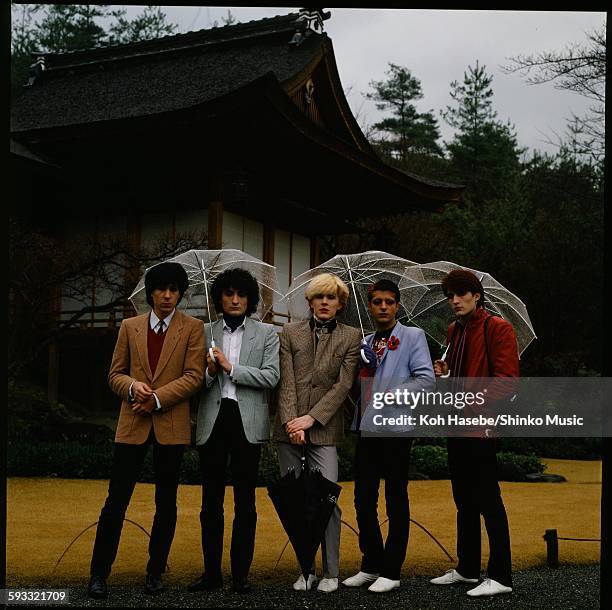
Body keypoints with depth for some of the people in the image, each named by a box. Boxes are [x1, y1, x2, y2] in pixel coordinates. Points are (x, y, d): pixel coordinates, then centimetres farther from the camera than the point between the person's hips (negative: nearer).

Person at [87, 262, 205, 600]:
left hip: (171, 424, -1)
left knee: (166, 502, 7)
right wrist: (133, 386, -12)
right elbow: (115, 373, 10)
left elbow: (194, 376, -5)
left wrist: (157, 397, -15)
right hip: (132, 422, 1)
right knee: (116, 499, -2)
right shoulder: (130, 327, 11)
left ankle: (155, 572, 18)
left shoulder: (192, 328, 3)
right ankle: (99, 572, 6)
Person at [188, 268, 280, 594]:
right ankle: (211, 571, 15)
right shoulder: (206, 333, 9)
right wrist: (209, 372, -13)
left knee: (245, 502, 4)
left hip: (247, 421, -2)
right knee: (211, 500, 7)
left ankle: (241, 573, 10)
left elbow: (271, 377, -6)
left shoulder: (266, 333, 5)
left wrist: (231, 367, -12)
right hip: (213, 420, 2)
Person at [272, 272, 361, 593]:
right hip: (288, 430, 2)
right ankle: (305, 569, 15)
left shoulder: (351, 337, 5)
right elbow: (285, 382, 0)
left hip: (323, 429, -2)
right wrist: (290, 421, -12)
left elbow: (343, 385, -3)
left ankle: (330, 572, 1)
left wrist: (311, 418, -11)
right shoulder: (290, 333, 9)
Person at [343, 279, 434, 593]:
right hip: (366, 427, 6)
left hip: (395, 427, -6)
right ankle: (371, 565, 20)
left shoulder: (413, 336, 1)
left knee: (396, 501, 2)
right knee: (363, 499, 8)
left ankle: (391, 572, 8)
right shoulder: (364, 342, 18)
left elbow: (425, 378, -9)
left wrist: (394, 396, -17)